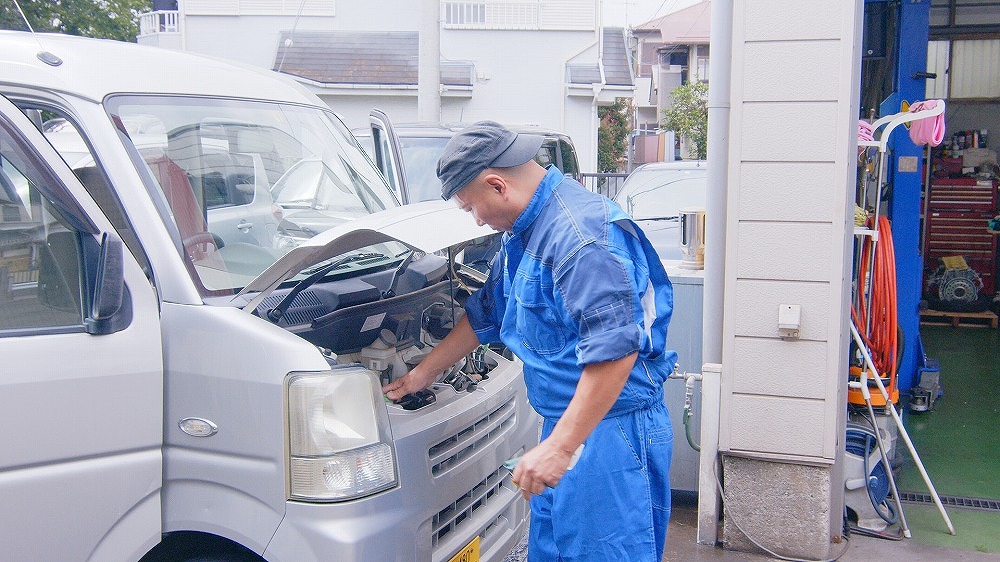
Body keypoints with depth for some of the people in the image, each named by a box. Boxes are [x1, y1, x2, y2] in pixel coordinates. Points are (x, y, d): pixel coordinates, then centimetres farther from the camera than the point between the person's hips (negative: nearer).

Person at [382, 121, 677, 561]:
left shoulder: (581, 231, -22)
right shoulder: (522, 233, 12)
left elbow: (615, 350, -30)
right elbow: (483, 315, 26)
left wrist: (558, 446, -30)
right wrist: (424, 373, 30)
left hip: (612, 432, -10)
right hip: (564, 425, 10)